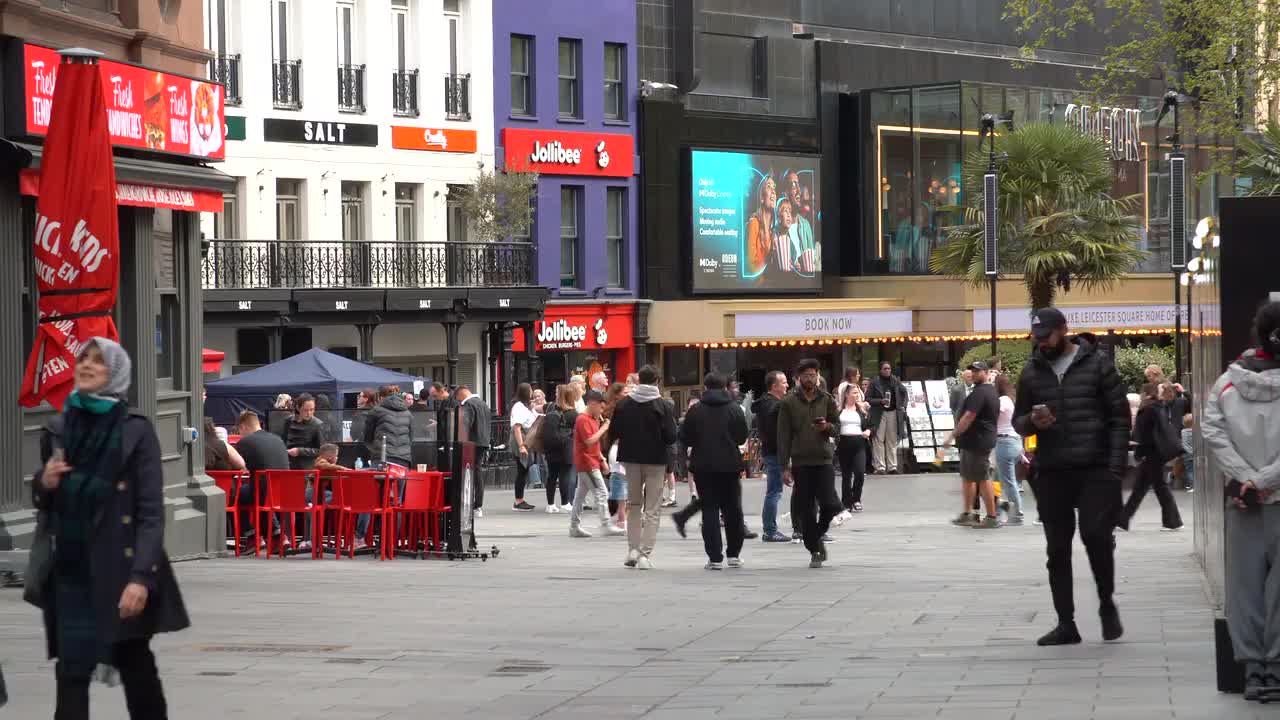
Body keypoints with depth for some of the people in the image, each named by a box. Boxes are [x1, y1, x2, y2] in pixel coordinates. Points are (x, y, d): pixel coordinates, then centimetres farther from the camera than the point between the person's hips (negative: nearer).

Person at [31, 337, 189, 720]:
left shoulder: (136, 431, -6)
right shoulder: (57, 430, 9)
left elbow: (152, 511, -10)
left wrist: (141, 576, -20)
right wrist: (44, 484, -5)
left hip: (120, 571, -4)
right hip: (70, 573, 4)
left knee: (137, 669, 3)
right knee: (71, 672, -1)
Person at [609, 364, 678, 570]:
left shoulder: (623, 404, -3)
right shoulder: (662, 406, -12)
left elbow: (614, 431, 0)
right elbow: (671, 437, -14)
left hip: (631, 459, 3)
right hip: (655, 460, -3)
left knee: (633, 504, 20)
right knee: (652, 509, 4)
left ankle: (633, 549, 13)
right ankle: (645, 555, -3)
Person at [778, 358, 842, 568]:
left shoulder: (827, 400, 7)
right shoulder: (789, 403, 3)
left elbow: (837, 428, 11)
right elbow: (783, 437, 2)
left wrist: (827, 426, -14)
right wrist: (784, 466, -4)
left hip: (823, 461, 0)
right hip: (801, 463, 0)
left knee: (830, 505, -12)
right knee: (806, 511, 1)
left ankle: (817, 536, 16)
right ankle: (814, 551, 13)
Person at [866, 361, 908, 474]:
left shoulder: (895, 382, 8)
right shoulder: (875, 383, -2)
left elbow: (904, 391, 22)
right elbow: (868, 399, -3)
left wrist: (903, 406, 12)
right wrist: (880, 401, -16)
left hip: (893, 413, 3)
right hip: (879, 414, -3)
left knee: (892, 440, 6)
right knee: (879, 440, -6)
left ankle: (892, 466, 10)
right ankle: (880, 467, -6)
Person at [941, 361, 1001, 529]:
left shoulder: (979, 392, -17)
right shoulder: (991, 391, 17)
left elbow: (969, 417, -24)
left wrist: (953, 435, -21)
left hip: (976, 442, -11)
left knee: (982, 478, -7)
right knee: (967, 476, 18)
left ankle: (992, 518, -5)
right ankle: (966, 515, 24)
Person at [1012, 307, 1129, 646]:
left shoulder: (1097, 364, 0)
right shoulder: (1032, 371, 11)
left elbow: (1120, 417, -1)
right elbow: (1018, 421, 18)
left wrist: (1115, 467, -10)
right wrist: (1032, 421, -8)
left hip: (1095, 470, -4)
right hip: (1051, 474, 4)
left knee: (1096, 536, -14)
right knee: (1057, 550, 4)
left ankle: (1107, 604, 9)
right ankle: (1066, 624, 11)